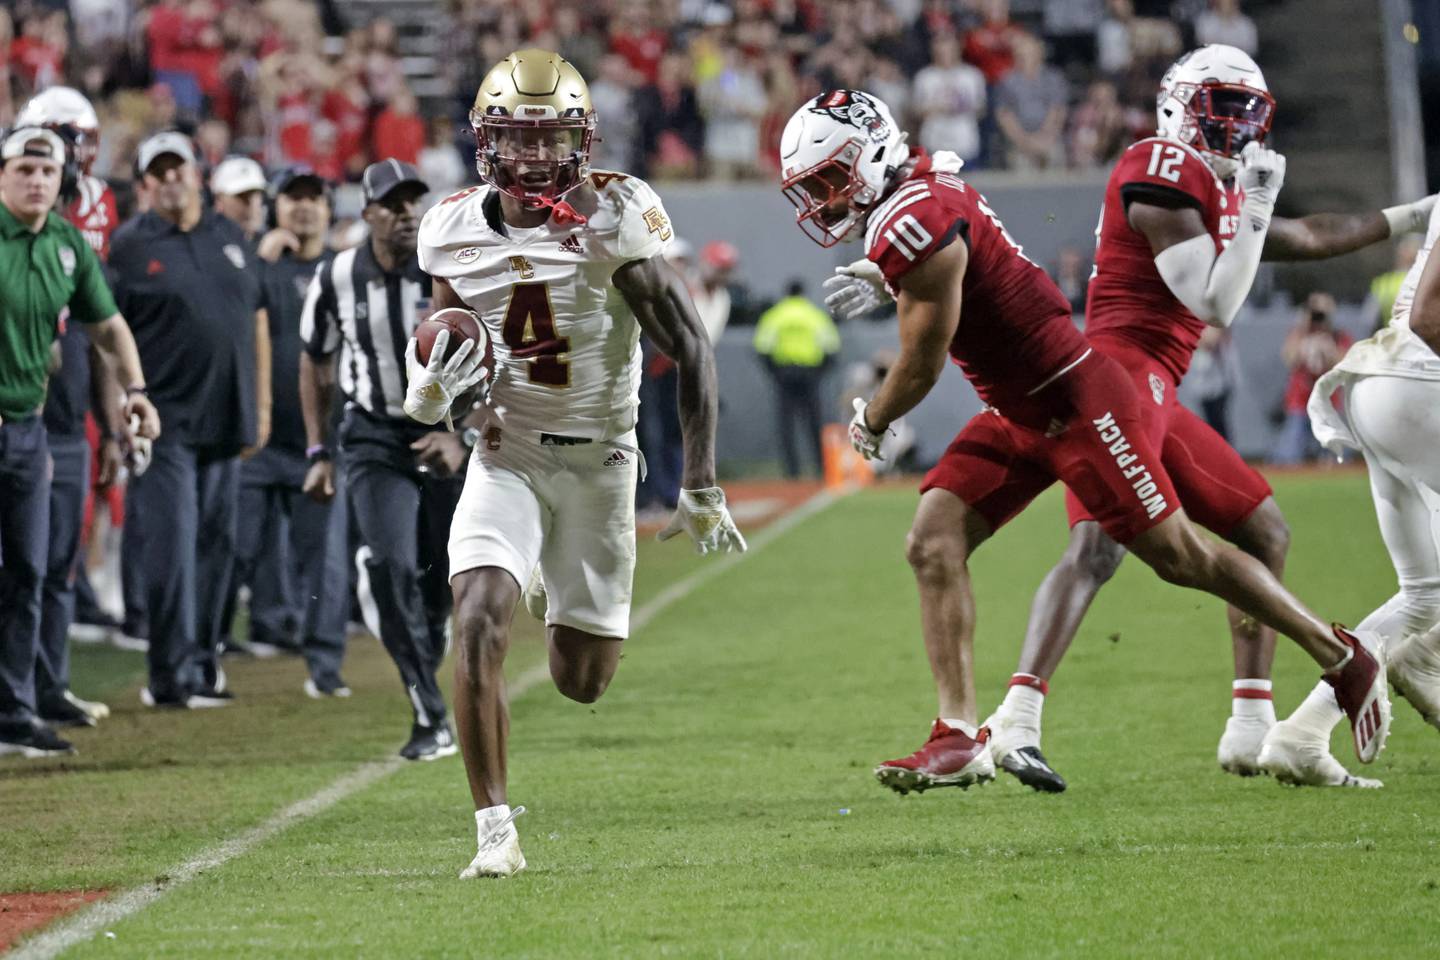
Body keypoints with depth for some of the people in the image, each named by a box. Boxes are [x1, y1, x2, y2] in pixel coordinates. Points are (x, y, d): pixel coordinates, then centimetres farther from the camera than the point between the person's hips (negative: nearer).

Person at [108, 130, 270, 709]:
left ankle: (203, 663, 19)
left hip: (226, 422, 5)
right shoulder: (130, 245, -2)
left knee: (216, 546, 10)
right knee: (171, 546, -10)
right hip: (165, 421, -5)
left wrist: (261, 407, 13)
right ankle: (171, 676, -8)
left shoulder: (230, 238, 14)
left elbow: (257, 323, 18)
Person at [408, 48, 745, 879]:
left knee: (582, 684, 6)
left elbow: (691, 351, -13)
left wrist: (701, 486, -15)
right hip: (507, 457, 1)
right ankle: (497, 832, -15)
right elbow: (431, 391, 7)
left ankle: (573, 608, 45)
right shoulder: (457, 233, -5)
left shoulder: (612, 221, -17)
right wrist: (434, 387, -18)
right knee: (479, 623, -24)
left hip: (598, 459, -1)